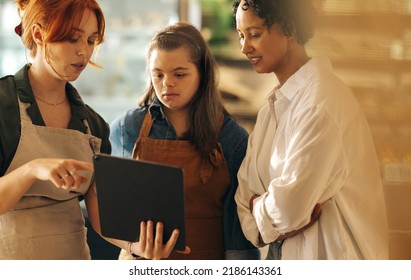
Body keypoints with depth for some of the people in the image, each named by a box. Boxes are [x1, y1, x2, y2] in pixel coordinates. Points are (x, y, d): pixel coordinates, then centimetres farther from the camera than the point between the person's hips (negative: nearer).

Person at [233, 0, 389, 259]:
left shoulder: (321, 99, -19)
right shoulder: (273, 107, 9)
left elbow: (290, 206, -24)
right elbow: (246, 191, 4)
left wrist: (258, 207, -5)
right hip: (282, 256, 7)